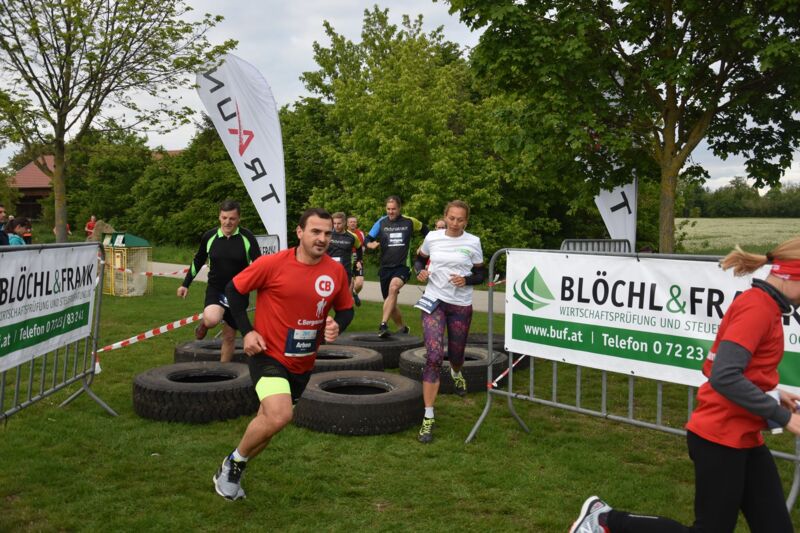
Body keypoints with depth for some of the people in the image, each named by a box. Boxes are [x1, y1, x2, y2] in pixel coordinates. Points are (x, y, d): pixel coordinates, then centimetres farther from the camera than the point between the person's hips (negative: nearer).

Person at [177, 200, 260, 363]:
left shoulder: (247, 238, -10)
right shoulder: (209, 236, -3)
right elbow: (198, 261, 12)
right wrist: (185, 284, 15)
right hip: (215, 290, 0)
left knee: (230, 336, 8)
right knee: (211, 319, -30)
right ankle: (203, 324, 7)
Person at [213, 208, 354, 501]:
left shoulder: (336, 271, -5)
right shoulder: (272, 264, -16)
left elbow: (346, 308, 10)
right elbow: (234, 289, -3)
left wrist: (337, 325, -13)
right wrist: (246, 331, -10)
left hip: (303, 364, 5)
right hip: (269, 355, -5)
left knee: (269, 420, 16)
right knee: (279, 416, -25)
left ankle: (231, 473, 41)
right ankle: (233, 463, 3)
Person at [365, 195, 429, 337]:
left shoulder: (409, 221, 1)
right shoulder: (381, 222, 2)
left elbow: (424, 229, 19)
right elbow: (368, 240, 3)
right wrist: (371, 245, -19)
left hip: (402, 266, -3)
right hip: (385, 267, 3)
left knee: (393, 288, -32)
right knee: (390, 301, 11)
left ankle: (383, 325, -35)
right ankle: (402, 327, 34)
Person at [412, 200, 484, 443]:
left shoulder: (473, 242, -3)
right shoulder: (432, 237, -2)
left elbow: (481, 275, 4)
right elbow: (419, 259, 14)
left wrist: (466, 280, -17)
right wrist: (420, 271, -8)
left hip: (461, 306, 1)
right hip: (434, 301, -1)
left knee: (456, 355, 16)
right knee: (434, 356, -16)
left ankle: (456, 374, 58)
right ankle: (428, 418, -11)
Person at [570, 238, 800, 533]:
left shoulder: (762, 304, 11)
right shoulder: (758, 306, -19)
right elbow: (724, 377, -29)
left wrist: (773, 395, 8)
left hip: (743, 437, 10)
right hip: (720, 437, -10)